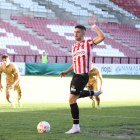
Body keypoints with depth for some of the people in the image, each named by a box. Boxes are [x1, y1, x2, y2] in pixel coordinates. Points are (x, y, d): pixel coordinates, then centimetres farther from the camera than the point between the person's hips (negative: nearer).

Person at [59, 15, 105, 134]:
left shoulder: (88, 43, -9)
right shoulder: (74, 46, 12)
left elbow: (102, 37, -25)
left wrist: (93, 25, -24)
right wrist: (67, 71, 11)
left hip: (83, 76, -8)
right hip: (76, 74, 8)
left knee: (72, 99, -13)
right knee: (75, 95, 28)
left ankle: (76, 127, -6)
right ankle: (94, 93, 48)